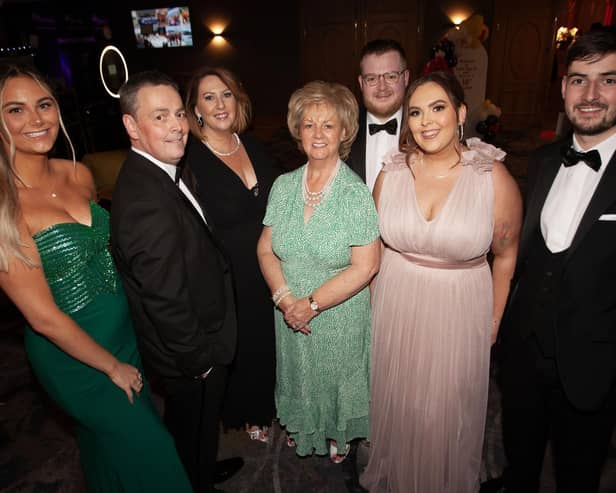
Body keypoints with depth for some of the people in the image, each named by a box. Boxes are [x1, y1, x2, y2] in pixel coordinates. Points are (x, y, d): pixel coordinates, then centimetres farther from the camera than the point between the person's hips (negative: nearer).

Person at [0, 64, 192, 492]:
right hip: (73, 355, -5)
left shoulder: (80, 175, -5)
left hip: (125, 329, 6)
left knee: (110, 440, 29)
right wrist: (112, 366, -10)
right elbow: (43, 316, -21)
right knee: (150, 449, 13)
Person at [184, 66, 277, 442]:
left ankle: (270, 406, 49)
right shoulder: (187, 160, -17)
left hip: (270, 271, 5)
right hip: (228, 280, -5)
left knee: (272, 343, 20)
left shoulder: (254, 146, 1)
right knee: (240, 349, 16)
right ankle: (247, 414, 46)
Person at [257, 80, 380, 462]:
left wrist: (312, 304, -20)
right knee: (298, 373, 24)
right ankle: (301, 425, 55)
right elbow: (266, 249, -3)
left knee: (336, 376, 19)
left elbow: (365, 266, -19)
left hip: (340, 313, -3)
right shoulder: (284, 186, -5)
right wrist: (285, 298, -17)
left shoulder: (356, 192, -18)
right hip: (290, 313, 4)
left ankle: (339, 433, 50)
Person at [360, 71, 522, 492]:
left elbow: (506, 255, -3)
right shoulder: (391, 172, -7)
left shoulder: (495, 178, -14)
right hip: (396, 307, 3)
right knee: (396, 401, 22)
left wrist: (494, 321, 3)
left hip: (460, 311, -2)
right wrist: (375, 301, 8)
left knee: (448, 411, 16)